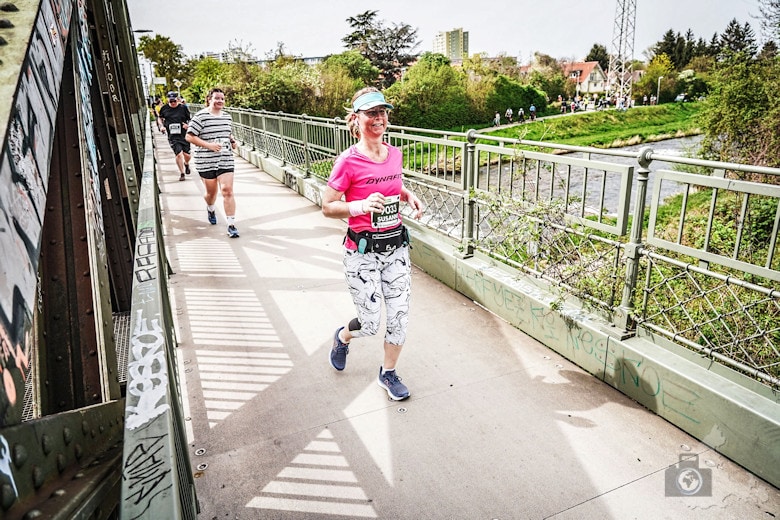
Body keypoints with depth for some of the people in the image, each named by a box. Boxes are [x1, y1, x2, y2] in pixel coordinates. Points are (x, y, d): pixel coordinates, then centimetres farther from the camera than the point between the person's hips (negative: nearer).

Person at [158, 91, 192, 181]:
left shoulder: (183, 108, 0)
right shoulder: (164, 108, 5)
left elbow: (190, 119, 9)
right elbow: (160, 118, 22)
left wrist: (188, 125, -12)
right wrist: (162, 126, 5)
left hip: (184, 135, 0)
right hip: (172, 136, 0)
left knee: (187, 155, 0)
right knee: (179, 154, -13)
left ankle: (186, 164, 39)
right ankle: (182, 173, 3)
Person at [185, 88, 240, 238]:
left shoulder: (227, 117, 12)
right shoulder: (200, 116, -7)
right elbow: (190, 136, -9)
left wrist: (232, 141, 6)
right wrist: (208, 145, -19)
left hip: (226, 160, 3)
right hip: (206, 161, -3)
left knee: (227, 191, -9)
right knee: (211, 191, 12)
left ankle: (231, 225, -7)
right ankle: (210, 209, 49)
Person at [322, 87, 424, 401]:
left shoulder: (394, 154, 4)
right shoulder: (349, 161, -14)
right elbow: (327, 207, -11)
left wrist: (409, 196, 2)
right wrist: (361, 206, -26)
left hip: (396, 246, 5)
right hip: (363, 251, -5)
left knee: (399, 317, 8)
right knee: (370, 324, 3)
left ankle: (388, 373, 32)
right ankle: (343, 336, 40)